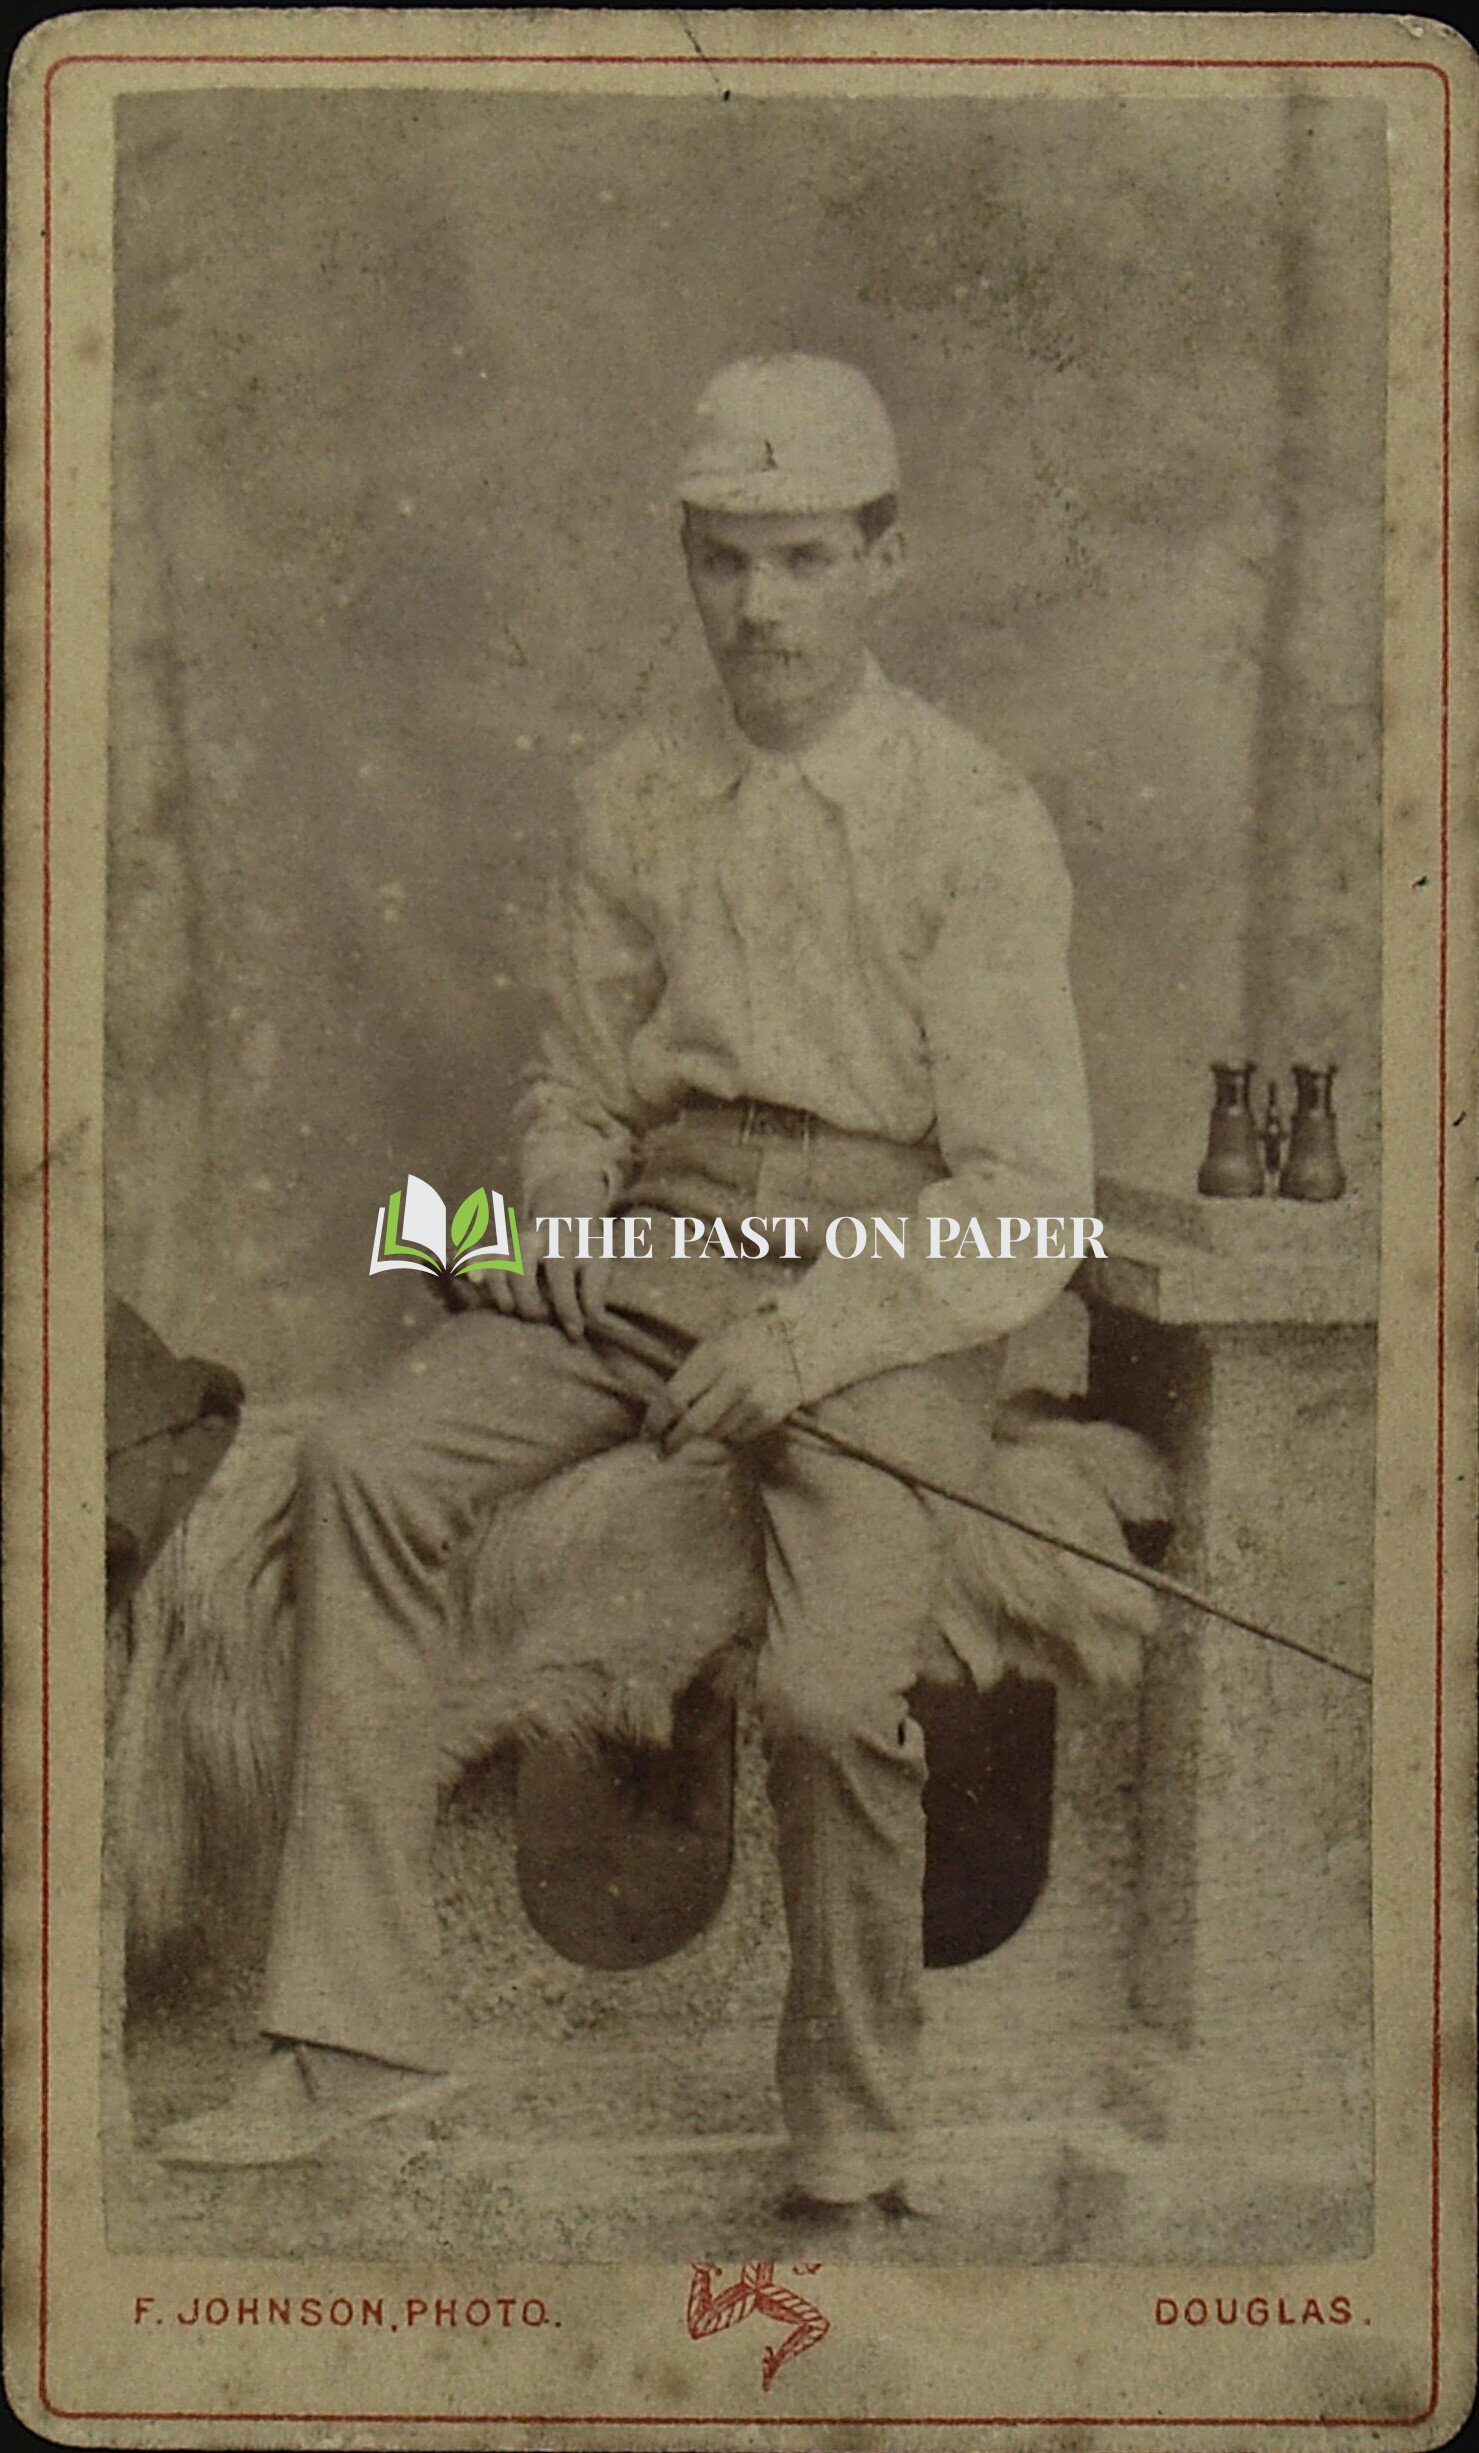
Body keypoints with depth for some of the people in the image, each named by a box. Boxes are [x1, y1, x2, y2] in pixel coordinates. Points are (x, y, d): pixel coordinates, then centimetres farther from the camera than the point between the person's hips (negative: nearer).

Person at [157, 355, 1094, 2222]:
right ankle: (356, 2033, -13)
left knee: (827, 1689, -27)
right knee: (369, 1461, -20)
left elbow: (1029, 1200, -7)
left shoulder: (975, 822, -3)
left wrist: (800, 1340, -18)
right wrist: (565, 1205, -2)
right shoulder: (631, 801, 12)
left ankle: (853, 2144, -1)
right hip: (653, 1251, 5)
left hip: (886, 1289, -4)